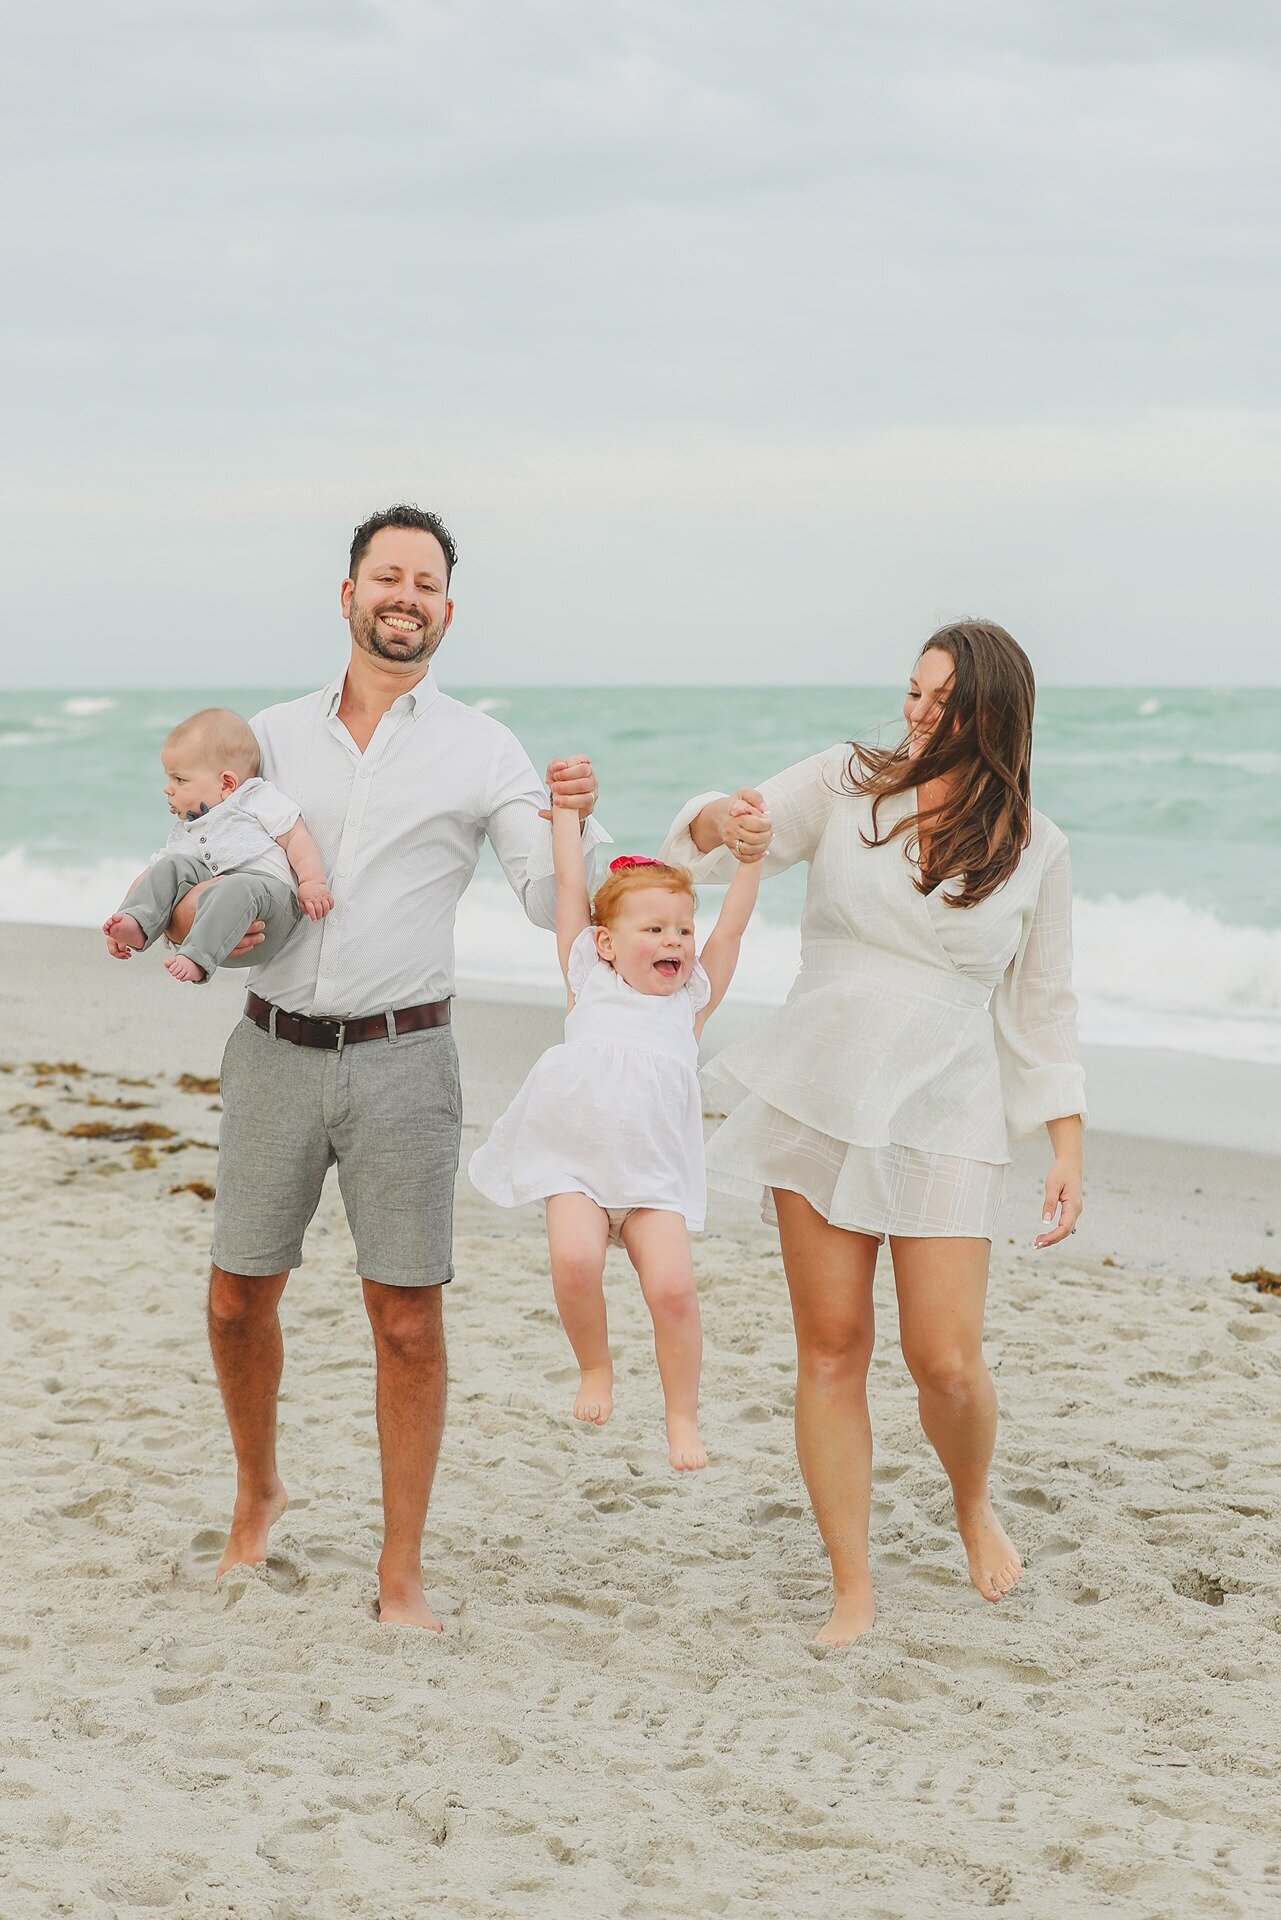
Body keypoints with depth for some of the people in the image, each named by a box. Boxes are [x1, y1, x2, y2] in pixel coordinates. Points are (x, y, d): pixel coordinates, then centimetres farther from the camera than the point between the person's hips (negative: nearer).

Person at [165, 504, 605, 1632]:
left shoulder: (482, 752, 3)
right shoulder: (273, 736, 10)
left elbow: (556, 903, -3)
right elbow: (188, 871, 14)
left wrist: (574, 822, -23)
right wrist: (195, 917, -9)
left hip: (400, 1060, -2)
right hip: (276, 1051, 3)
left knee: (407, 1317, -3)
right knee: (240, 1295, 9)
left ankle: (402, 1574, 8)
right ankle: (258, 1495, 35)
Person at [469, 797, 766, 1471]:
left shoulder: (692, 998, 13)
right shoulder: (589, 982, 10)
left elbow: (731, 925, 8)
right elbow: (570, 888, 9)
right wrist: (567, 810, 9)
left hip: (654, 1170, 1)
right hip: (576, 1162, -1)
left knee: (672, 1286, -15)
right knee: (574, 1259, -25)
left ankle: (682, 1416, 4)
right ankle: (595, 1367, 2)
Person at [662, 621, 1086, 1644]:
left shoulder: (1034, 846, 1)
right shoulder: (845, 783, 0)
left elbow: (1042, 1006, 8)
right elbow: (711, 839, 2)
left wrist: (1069, 1150, 4)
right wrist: (719, 823, -24)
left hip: (945, 1116, -1)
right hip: (820, 1095, 1)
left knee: (947, 1361, -7)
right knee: (831, 1349, 2)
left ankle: (975, 1504, 27)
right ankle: (853, 1589, 13)